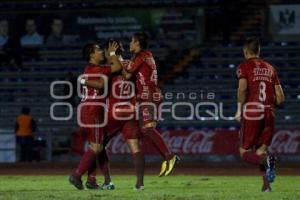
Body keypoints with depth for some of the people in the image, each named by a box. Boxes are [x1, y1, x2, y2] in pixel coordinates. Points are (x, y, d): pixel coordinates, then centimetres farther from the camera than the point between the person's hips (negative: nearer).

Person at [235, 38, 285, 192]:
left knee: (245, 153, 2)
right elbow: (280, 98, 12)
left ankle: (266, 160, -28)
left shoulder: (245, 66, 3)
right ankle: (266, 185, -8)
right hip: (269, 114, 4)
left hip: (251, 112, -4)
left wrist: (239, 109, -5)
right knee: (261, 151, 11)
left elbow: (242, 88, -15)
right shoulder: (270, 68, 16)